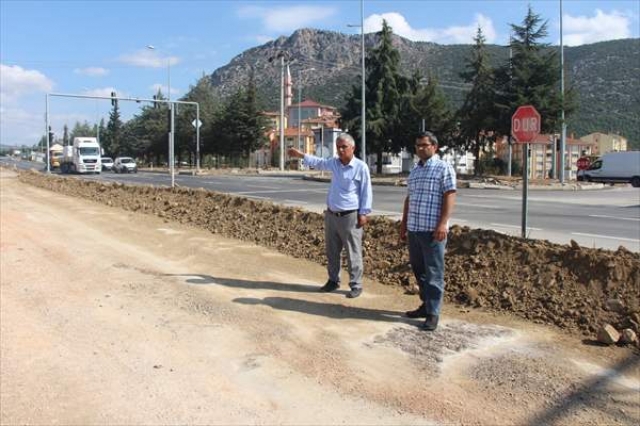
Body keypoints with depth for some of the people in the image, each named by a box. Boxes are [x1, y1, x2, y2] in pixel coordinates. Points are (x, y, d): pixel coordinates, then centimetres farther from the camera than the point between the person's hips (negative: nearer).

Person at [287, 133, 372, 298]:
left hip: (350, 216, -6)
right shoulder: (334, 163, 7)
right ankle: (333, 280, 28)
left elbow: (366, 192, -7)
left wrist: (363, 213, -10)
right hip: (331, 215, 6)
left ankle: (356, 285, 9)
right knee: (331, 251, 14)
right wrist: (301, 155, 16)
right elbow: (318, 162, 24)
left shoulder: (361, 167, -9)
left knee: (353, 254, 0)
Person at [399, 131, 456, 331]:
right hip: (414, 228, 7)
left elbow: (450, 196, -10)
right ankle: (426, 305, 28)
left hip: (432, 229, -7)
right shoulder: (414, 170, 17)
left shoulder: (444, 168, -3)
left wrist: (442, 224, -19)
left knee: (433, 273, -1)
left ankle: (433, 314, 5)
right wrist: (403, 223, 19)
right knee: (418, 270, 14)